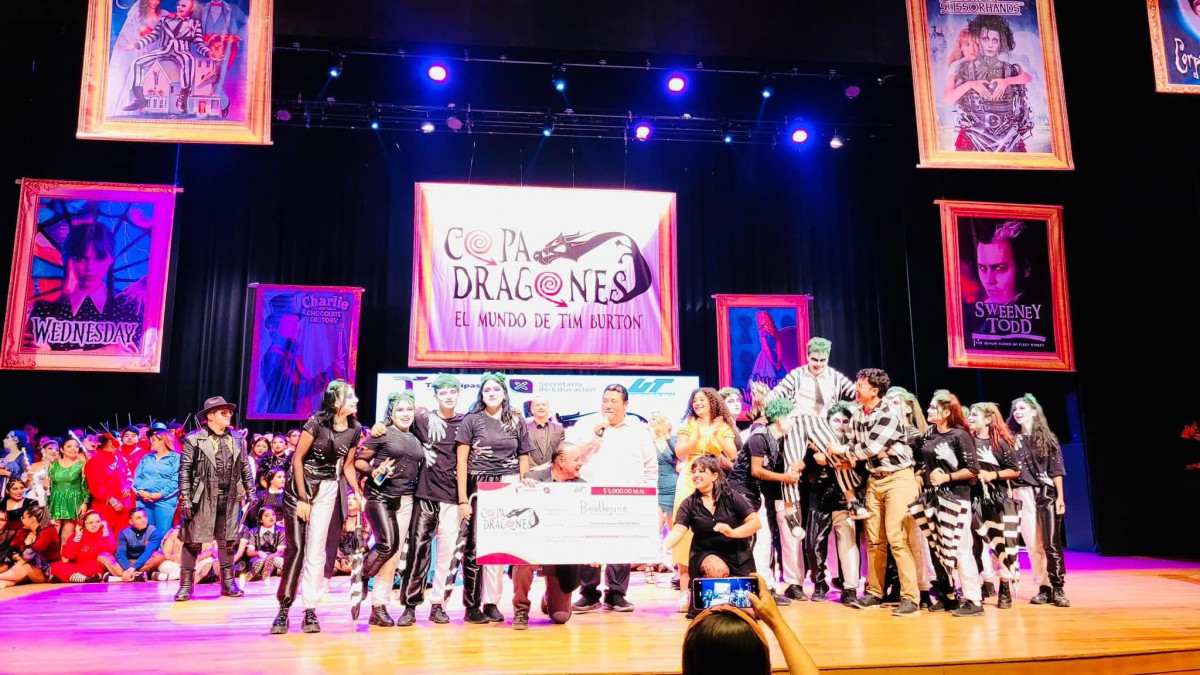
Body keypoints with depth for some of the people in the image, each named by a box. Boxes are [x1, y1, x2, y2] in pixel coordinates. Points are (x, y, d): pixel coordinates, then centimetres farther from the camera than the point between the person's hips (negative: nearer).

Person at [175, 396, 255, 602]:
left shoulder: (238, 439, 10)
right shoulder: (194, 439, -3)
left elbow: (245, 467, 14)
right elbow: (184, 469, -6)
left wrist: (250, 492, 9)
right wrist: (185, 497, -11)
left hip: (229, 498, 4)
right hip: (202, 497, -4)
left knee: (227, 541, 10)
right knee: (193, 540, 0)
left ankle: (228, 583, 18)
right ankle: (185, 585, 9)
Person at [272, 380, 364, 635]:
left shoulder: (355, 429, -2)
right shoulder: (317, 421, -15)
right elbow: (298, 457, -11)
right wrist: (302, 498, -12)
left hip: (328, 490, 3)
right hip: (300, 485, -3)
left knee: (316, 550, 0)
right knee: (295, 548, -6)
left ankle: (310, 610, 5)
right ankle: (284, 609, 4)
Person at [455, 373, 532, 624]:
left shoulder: (517, 421, 9)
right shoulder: (471, 420, 3)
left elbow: (524, 457, 13)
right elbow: (462, 460, 0)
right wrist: (462, 498, -5)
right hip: (478, 486, -2)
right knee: (474, 545, -2)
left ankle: (491, 603, 10)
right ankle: (472, 606, 7)